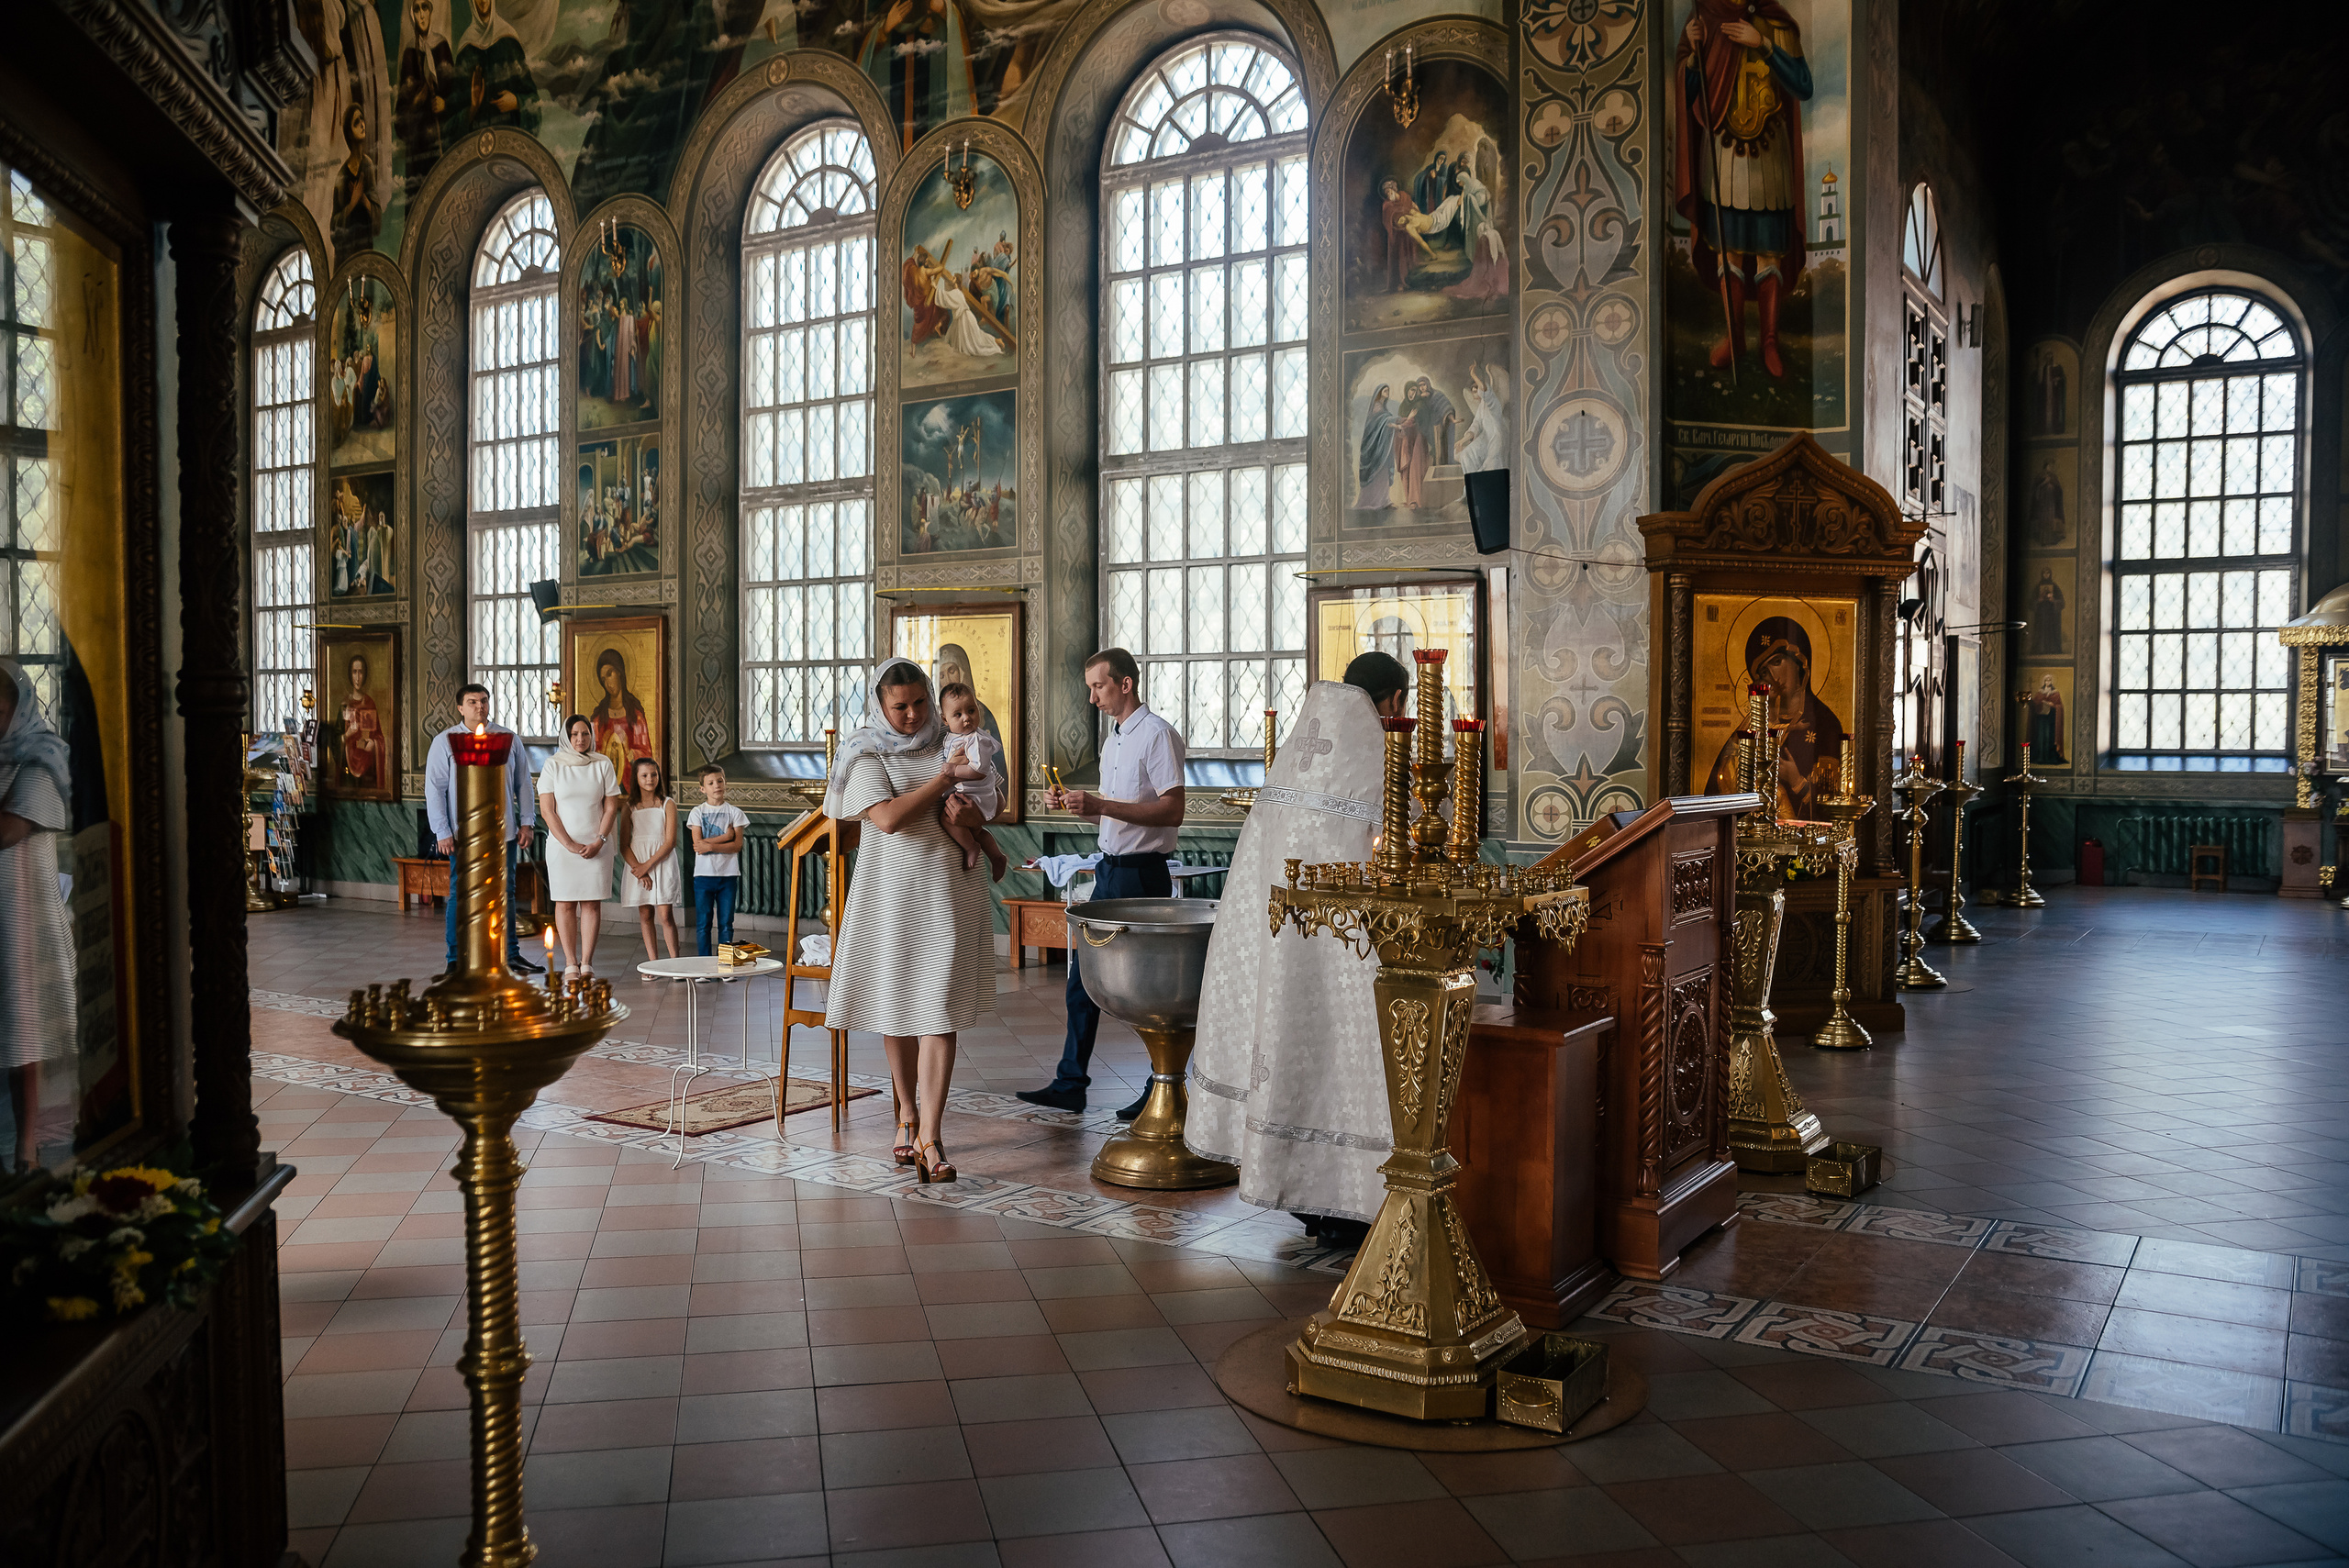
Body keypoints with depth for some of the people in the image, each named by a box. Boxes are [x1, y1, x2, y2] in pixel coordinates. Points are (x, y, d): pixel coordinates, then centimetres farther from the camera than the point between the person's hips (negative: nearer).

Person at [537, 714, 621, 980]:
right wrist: (569, 844, -10)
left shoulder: (603, 764, 4)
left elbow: (611, 807, 3)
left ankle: (587, 963, 3)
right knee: (565, 903, 0)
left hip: (596, 846, 1)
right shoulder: (553, 765, 1)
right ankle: (570, 964, 4)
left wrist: (599, 842, -9)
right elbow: (547, 810, -3)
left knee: (592, 903, -1)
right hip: (562, 844, -1)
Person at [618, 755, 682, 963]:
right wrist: (638, 869, -11)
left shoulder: (667, 804, 1)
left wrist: (648, 865, -13)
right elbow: (624, 845, 2)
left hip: (662, 863, -2)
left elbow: (670, 841, -6)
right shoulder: (630, 807, 7)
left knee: (666, 915, -8)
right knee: (645, 916, 3)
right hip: (637, 865, 3)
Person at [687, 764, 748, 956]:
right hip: (703, 874, 0)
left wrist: (710, 845, -15)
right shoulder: (697, 812, 5)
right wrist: (725, 837, -9)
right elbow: (698, 844, -7)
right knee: (703, 923, 1)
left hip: (728, 874, 0)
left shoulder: (734, 812, 6)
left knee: (726, 924, 3)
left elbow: (737, 845, -5)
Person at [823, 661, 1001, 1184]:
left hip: (949, 892, 2)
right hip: (893, 892, -1)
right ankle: (907, 1115, 27)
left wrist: (969, 816, -6)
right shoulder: (867, 757, -2)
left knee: (939, 1012, -7)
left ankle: (929, 1137, -9)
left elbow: (977, 816, 17)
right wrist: (944, 780, -13)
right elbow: (888, 817, -18)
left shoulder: (948, 745, 10)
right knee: (896, 1008, 8)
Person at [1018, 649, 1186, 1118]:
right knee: (1083, 977, 10)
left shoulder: (1157, 734, -12)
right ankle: (1069, 1085, 18)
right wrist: (1074, 803, 7)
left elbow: (1172, 812, -20)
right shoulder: (1113, 741, 17)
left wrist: (1100, 805, -24)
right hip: (1109, 869, 9)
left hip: (1141, 875, -9)